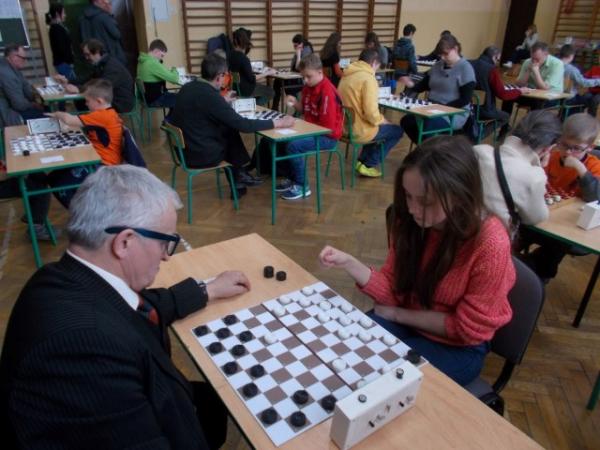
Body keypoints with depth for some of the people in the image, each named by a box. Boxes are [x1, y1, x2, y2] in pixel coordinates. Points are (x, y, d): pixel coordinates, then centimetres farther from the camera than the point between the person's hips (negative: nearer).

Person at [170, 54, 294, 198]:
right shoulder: (210, 96, -23)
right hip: (201, 155, -8)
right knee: (232, 132, 12)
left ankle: (239, 176, 27)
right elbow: (243, 125, -22)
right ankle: (240, 174, 33)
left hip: (184, 148, 8)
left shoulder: (188, 87, 3)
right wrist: (278, 123, -16)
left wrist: (223, 102, 33)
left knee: (229, 130, 17)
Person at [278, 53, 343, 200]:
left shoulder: (327, 92, -22)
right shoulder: (308, 86, 5)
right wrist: (295, 103, -3)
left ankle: (302, 185, -9)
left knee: (293, 146, -26)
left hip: (328, 136, -9)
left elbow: (327, 126, -23)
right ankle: (293, 178, 17)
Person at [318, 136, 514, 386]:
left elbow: (466, 328, -17)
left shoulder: (490, 245, -26)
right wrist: (349, 263, -22)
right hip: (406, 323, 4)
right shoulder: (411, 222, -12)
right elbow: (394, 291, -6)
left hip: (457, 348, -4)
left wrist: (397, 314, -12)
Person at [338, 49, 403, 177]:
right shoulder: (368, 78, -18)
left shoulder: (347, 75, 9)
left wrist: (379, 119, 17)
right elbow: (370, 112, -25)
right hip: (358, 130, -9)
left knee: (379, 127, 33)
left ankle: (362, 161, 27)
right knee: (397, 131, 13)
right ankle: (369, 165, 11)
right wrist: (382, 120, -3)